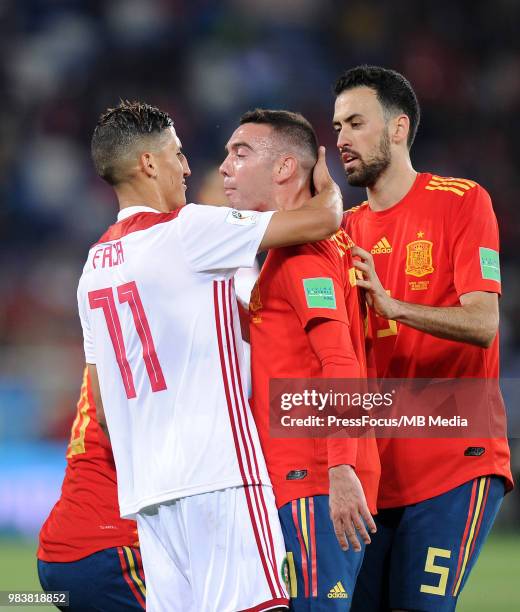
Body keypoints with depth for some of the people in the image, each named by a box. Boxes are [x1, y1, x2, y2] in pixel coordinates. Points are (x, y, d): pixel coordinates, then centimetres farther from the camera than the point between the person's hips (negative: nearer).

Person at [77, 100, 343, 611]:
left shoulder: (94, 264, 17)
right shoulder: (186, 230, -6)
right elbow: (323, 220, -7)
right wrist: (325, 183, 15)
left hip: (144, 487, 8)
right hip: (216, 474, -8)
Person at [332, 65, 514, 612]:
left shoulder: (461, 203, -3)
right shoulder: (347, 229, 15)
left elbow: (483, 324, -15)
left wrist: (392, 304, -29)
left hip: (456, 462, -5)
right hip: (375, 469, 6)